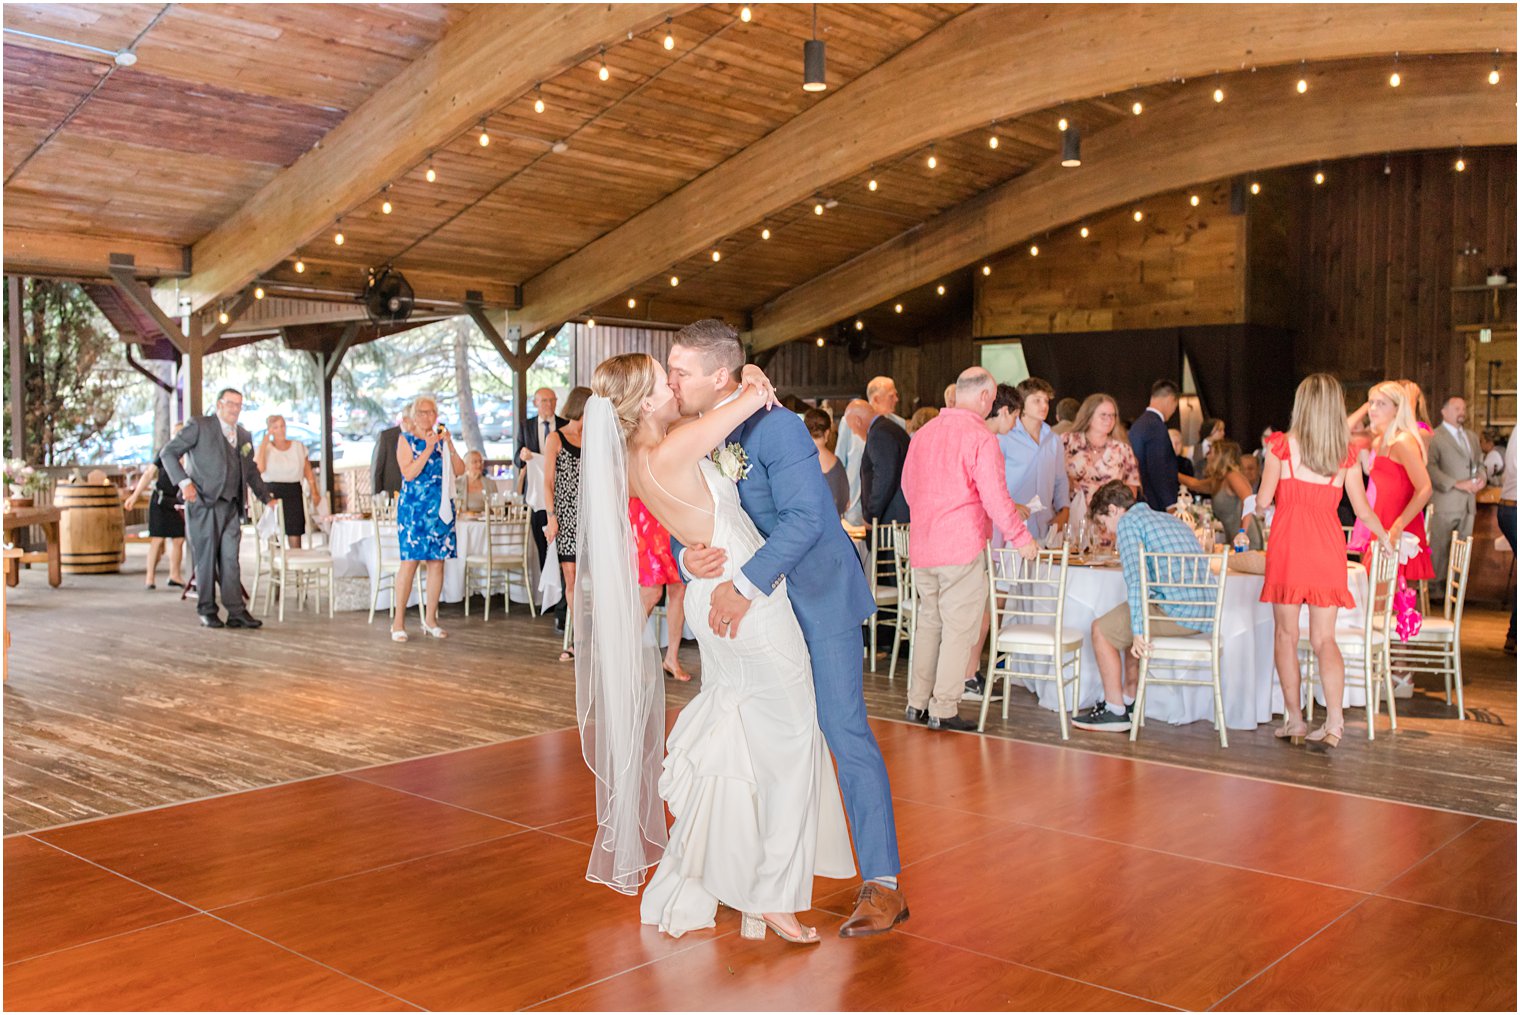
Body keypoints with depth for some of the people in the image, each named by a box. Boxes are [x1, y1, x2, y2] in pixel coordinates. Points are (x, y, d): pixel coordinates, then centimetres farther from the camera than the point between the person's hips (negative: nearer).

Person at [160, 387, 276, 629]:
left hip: (230, 507, 5)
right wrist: (183, 481, -15)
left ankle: (236, 612, 1)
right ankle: (207, 611, 8)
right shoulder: (199, 426, 0)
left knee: (230, 559, 2)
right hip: (204, 504, -5)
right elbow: (169, 453, -3)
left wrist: (267, 498, 23)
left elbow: (251, 471, 28)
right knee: (206, 559, 0)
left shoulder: (244, 436, 18)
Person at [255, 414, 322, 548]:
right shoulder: (265, 448, 4)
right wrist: (264, 443, -9)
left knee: (295, 531, -5)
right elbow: (259, 469, -14)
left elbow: (308, 472, 10)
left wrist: (314, 492, -2)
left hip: (294, 492, 2)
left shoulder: (299, 447, 10)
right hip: (272, 492, -2)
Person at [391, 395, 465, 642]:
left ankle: (430, 619, 13)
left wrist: (449, 445, -8)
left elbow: (460, 469, 3)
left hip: (440, 508, 4)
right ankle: (399, 621, 0)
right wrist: (429, 448, -15)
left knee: (437, 562, 4)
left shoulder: (441, 438, 12)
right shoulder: (407, 440, 1)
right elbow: (408, 473, -13)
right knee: (410, 562, -7)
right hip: (414, 508, -4)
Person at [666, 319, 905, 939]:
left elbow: (806, 516, -27)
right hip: (761, 603, 8)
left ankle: (882, 884, -1)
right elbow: (681, 525, 3)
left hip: (819, 595, -8)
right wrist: (689, 558, -21)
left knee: (845, 731, -8)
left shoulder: (776, 427, -20)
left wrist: (746, 585, -32)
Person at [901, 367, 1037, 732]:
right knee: (959, 628, 1)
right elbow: (995, 497, -15)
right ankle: (944, 709, 3)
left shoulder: (923, 433, 10)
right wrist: (1021, 538, -4)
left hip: (921, 548, 7)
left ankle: (917, 702, 20)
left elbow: (908, 485, 21)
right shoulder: (981, 438, -11)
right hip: (962, 548, -7)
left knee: (928, 623, 16)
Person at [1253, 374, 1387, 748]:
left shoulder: (1283, 445, -3)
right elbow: (1363, 511, 11)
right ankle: (1334, 720, -4)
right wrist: (1385, 537, 30)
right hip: (1327, 547, 3)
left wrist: (1259, 510, 23)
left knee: (1286, 634, 7)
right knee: (1324, 638, 7)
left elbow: (1263, 500, -1)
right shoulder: (1346, 454, 6)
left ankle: (1294, 719, 8)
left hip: (1287, 545, -2)